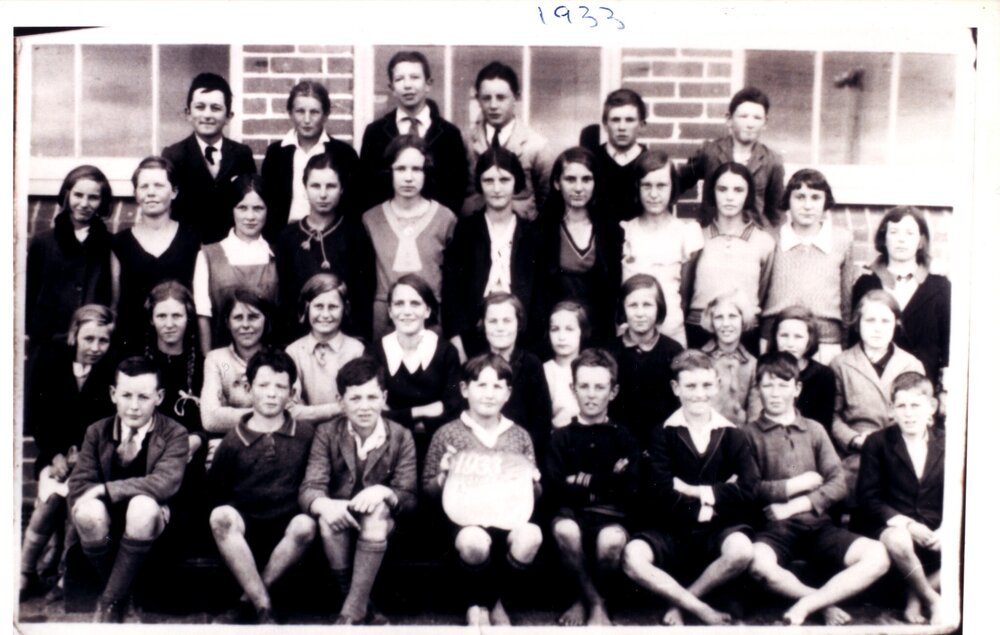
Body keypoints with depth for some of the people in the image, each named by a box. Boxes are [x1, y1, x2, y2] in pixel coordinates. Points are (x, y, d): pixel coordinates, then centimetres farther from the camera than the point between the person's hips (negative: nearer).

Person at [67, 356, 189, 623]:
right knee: (88, 511, -33)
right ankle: (116, 591, -8)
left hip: (148, 519, -2)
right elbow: (79, 485, -3)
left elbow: (166, 482, -23)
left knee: (143, 505, -37)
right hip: (108, 518, 2)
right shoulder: (97, 431, 2)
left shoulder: (174, 433, -7)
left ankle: (111, 601, -21)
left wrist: (106, 489, -25)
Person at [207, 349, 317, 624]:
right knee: (221, 516, -32)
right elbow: (215, 490, 8)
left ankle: (253, 595, -12)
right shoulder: (234, 440, 2)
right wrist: (231, 516, -3)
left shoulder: (305, 434, 2)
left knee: (306, 525, -33)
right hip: (244, 529, 0)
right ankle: (264, 608, -28)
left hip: (286, 529, 0)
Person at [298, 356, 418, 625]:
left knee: (378, 510, -34)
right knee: (328, 517, -33)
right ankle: (362, 607, -22)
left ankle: (352, 611, -31)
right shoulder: (326, 433, -2)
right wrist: (325, 505, -38)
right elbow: (309, 489, -13)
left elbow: (410, 498, -7)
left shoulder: (401, 437, -3)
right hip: (341, 523, 1)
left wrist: (384, 492, -31)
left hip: (381, 525, -1)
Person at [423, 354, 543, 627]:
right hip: (466, 515, -2)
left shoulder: (520, 436, 11)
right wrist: (444, 476, -12)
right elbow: (428, 489, 8)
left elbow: (535, 495, 17)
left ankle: (491, 601, -2)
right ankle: (477, 603, -2)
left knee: (530, 537, -33)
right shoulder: (447, 434, 3)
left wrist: (532, 483, -5)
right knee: (474, 542, -38)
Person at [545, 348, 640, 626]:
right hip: (572, 514, 0)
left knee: (612, 539, -36)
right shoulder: (562, 437, 8)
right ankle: (595, 603, -11)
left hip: (610, 517, 0)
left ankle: (585, 600, -4)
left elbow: (630, 492, -1)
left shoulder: (623, 438, 9)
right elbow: (555, 490, -4)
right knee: (564, 529, -36)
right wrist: (607, 482, -7)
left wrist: (585, 481, -8)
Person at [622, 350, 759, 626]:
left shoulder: (731, 434, 5)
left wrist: (695, 490, -10)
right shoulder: (664, 433, 2)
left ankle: (681, 602, -11)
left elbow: (748, 489, -9)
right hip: (672, 530, 0)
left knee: (742, 551, -34)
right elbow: (661, 494, -8)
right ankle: (702, 610, -19)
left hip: (719, 528, 1)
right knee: (632, 557, -30)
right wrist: (700, 508, -8)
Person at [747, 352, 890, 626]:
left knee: (877, 555, -23)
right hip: (776, 529, -3)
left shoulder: (814, 430, 17)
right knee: (758, 562, -38)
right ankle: (827, 603, -17)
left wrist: (794, 506, -6)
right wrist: (802, 483, -1)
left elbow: (839, 484, 6)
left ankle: (805, 605, -21)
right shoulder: (750, 434, 9)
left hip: (818, 524, 3)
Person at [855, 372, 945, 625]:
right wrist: (907, 524, -20)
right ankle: (933, 599, -10)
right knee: (898, 541, -38)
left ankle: (915, 595, -5)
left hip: (934, 534, 3)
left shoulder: (947, 443, 8)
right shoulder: (877, 443, -1)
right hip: (891, 527, -3)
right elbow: (868, 499, -7)